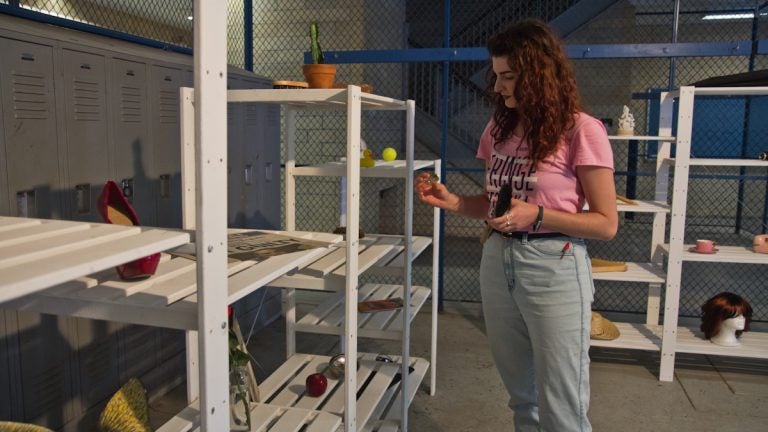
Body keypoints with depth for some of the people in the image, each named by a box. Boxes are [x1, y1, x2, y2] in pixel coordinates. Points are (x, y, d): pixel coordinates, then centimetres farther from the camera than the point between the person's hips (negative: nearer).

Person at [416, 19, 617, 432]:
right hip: (497, 263, 6)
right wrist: (451, 201, -1)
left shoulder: (581, 130, -11)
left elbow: (606, 224, -10)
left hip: (553, 269, -6)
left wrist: (537, 216, -23)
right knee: (521, 396, 20)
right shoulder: (499, 128, 8)